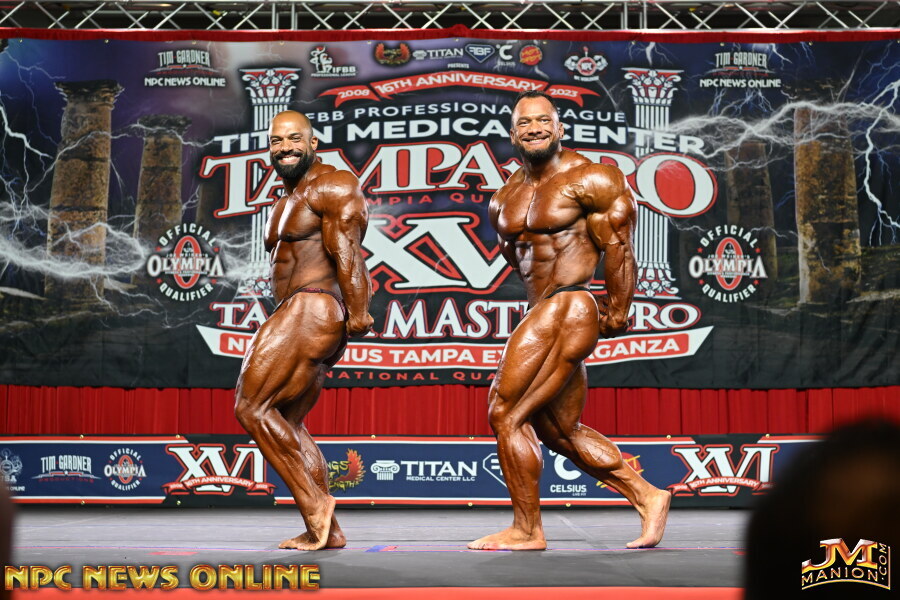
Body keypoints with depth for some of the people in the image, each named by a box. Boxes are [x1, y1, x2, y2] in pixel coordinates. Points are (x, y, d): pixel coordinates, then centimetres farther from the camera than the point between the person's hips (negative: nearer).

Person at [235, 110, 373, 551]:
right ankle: (326, 530, 10)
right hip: (299, 314, 11)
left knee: (251, 407, -12)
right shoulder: (286, 202, 25)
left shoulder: (332, 185, -6)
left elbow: (346, 248, -17)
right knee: (286, 423, 11)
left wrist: (357, 311, -25)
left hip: (314, 311, -11)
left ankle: (314, 503, -11)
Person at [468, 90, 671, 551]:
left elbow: (619, 247, -8)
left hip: (569, 310, -9)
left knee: (507, 414, -8)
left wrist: (616, 314, -4)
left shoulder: (589, 180, -8)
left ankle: (526, 531, 2)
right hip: (542, 314, 9)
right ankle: (648, 497, 24)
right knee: (561, 430, 15)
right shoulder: (504, 200, 13)